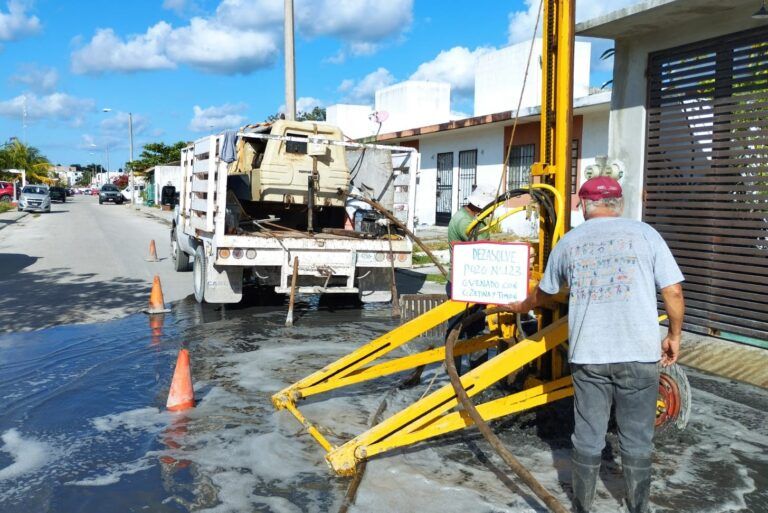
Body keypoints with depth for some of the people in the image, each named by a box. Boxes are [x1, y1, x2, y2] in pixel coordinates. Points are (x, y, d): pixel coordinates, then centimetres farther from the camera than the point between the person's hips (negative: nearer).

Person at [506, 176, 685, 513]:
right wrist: (674, 336, 14)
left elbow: (543, 294, 24)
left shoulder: (568, 242, 10)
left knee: (587, 440, 12)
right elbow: (673, 292, -1)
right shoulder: (644, 234, 3)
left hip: (588, 356, 2)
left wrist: (521, 307, 44)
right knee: (636, 442, 11)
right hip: (639, 355, -1)